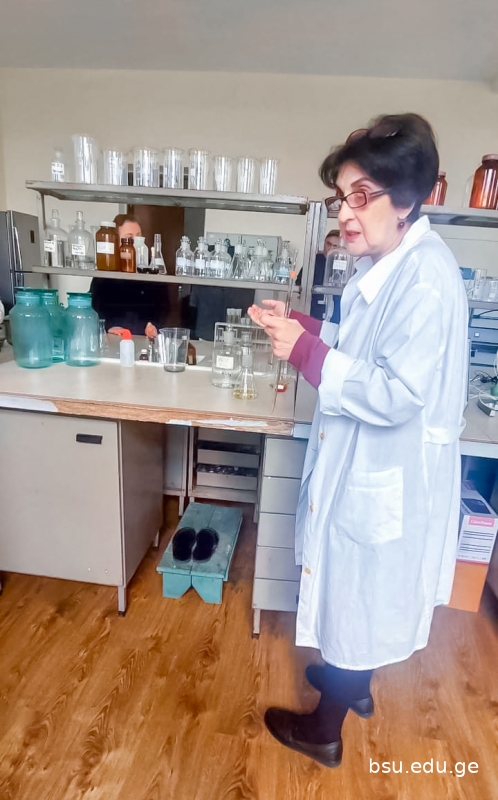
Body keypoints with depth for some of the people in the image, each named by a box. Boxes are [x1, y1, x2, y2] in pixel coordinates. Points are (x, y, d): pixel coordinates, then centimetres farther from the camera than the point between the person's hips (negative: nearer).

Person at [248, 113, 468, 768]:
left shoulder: (426, 280, -25)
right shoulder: (392, 262, 4)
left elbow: (396, 397, -28)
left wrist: (308, 353, -27)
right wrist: (303, 328, -1)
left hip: (388, 475, -9)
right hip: (368, 463, 9)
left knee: (356, 594, 11)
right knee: (360, 591, 26)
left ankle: (324, 730, 38)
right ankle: (355, 684, 53)